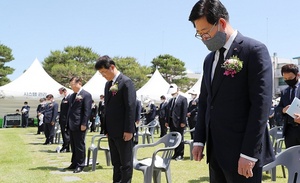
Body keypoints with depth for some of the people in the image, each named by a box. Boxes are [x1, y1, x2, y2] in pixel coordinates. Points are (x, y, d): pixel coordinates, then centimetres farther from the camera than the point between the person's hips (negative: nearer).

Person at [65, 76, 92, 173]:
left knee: (80, 146, 0)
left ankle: (80, 165, 10)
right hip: (71, 125, 8)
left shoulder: (86, 95, -9)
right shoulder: (72, 96, 17)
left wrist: (84, 124, -18)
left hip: (79, 125, -8)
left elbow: (87, 111, -14)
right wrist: (68, 123, 14)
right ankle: (74, 163, 23)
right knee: (73, 146, 14)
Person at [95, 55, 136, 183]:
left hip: (123, 132, -8)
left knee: (126, 163, 2)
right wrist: (106, 129, 12)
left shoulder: (126, 82, -11)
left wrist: (128, 130, -18)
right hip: (111, 131, 8)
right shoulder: (108, 84, 14)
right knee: (116, 162, 14)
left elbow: (131, 107, -16)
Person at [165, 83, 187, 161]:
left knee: (180, 139, 1)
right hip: (172, 122, 6)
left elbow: (184, 111, -10)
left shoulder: (183, 99, -4)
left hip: (179, 122, -6)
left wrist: (183, 122, -15)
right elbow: (168, 111, 15)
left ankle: (180, 155, 8)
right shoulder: (171, 100, 15)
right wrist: (167, 121, 7)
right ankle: (176, 154, 17)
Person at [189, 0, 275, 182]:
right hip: (215, 150, 7)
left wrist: (249, 153, -18)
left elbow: (261, 104, -15)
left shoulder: (254, 50, -8)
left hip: (242, 152, -7)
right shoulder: (210, 59, 15)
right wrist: (199, 140, 10)